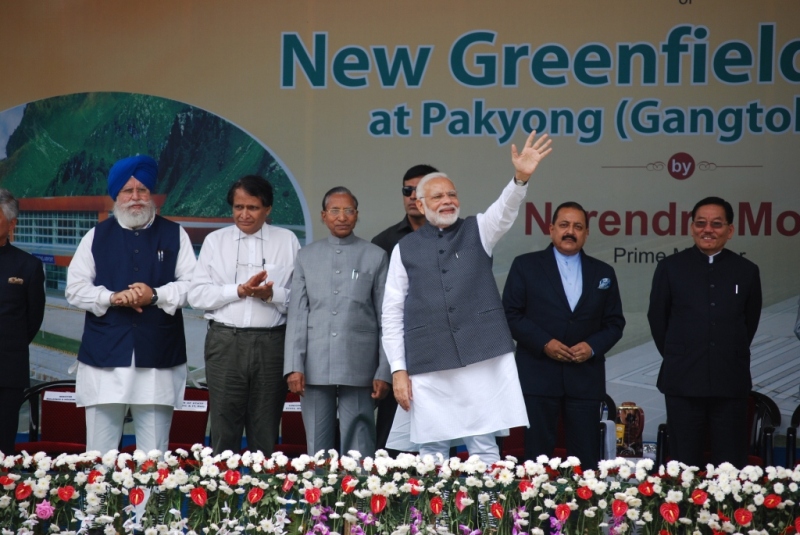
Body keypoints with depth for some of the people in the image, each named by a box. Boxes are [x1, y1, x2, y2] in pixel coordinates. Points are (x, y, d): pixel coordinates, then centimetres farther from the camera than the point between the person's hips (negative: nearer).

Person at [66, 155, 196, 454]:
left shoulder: (174, 235, 10)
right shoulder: (96, 236, 12)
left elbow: (192, 284, 2)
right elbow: (75, 289, 6)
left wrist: (156, 296, -15)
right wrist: (111, 297, -12)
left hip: (158, 356, 0)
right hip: (105, 354, 1)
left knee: (154, 454, 4)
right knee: (99, 452, 2)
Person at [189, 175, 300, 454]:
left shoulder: (287, 241, 9)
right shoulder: (215, 240, 11)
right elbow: (196, 295, 2)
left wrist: (272, 294, -14)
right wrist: (239, 290, -9)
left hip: (271, 344, 0)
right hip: (225, 341, 0)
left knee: (265, 433, 6)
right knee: (224, 429, 2)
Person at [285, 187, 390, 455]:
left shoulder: (375, 257, 6)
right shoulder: (306, 256, 12)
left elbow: (386, 319, 4)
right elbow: (297, 314, 8)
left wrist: (384, 371, -1)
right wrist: (294, 365, -1)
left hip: (358, 369, -2)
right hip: (315, 368, 2)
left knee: (358, 450, -1)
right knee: (317, 449, 6)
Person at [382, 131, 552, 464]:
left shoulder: (477, 231, 11)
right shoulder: (405, 249, 8)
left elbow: (504, 212, -10)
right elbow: (392, 314, 6)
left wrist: (521, 178, -31)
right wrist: (398, 370, 0)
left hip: (482, 360, 0)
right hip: (428, 368, 0)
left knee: (485, 449, 2)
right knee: (431, 453, 4)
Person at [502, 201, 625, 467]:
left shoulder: (603, 273, 13)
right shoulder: (525, 265, 5)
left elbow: (615, 322, 12)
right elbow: (510, 314, 0)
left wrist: (593, 346, -7)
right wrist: (544, 343, -12)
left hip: (585, 377, 2)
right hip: (537, 375, -2)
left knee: (586, 459, 2)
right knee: (537, 457, 1)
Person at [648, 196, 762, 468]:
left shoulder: (747, 271, 6)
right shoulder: (670, 267, 4)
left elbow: (750, 322, 14)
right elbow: (657, 319, 9)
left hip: (731, 383, 1)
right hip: (683, 382, -1)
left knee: (731, 466, 4)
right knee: (685, 465, 5)